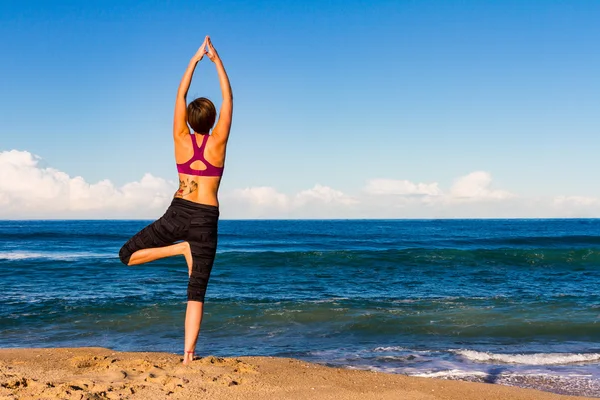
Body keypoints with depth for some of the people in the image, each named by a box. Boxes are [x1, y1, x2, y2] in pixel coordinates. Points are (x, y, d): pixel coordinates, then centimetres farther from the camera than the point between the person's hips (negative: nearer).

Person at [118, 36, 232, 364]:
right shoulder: (217, 141, -4)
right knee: (196, 291, 2)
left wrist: (195, 60, 11)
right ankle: (188, 354, -5)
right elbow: (228, 98, 3)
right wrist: (216, 60, 5)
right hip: (205, 219, 0)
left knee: (127, 255, 13)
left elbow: (180, 95, 8)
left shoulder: (181, 139, 0)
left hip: (177, 213, 0)